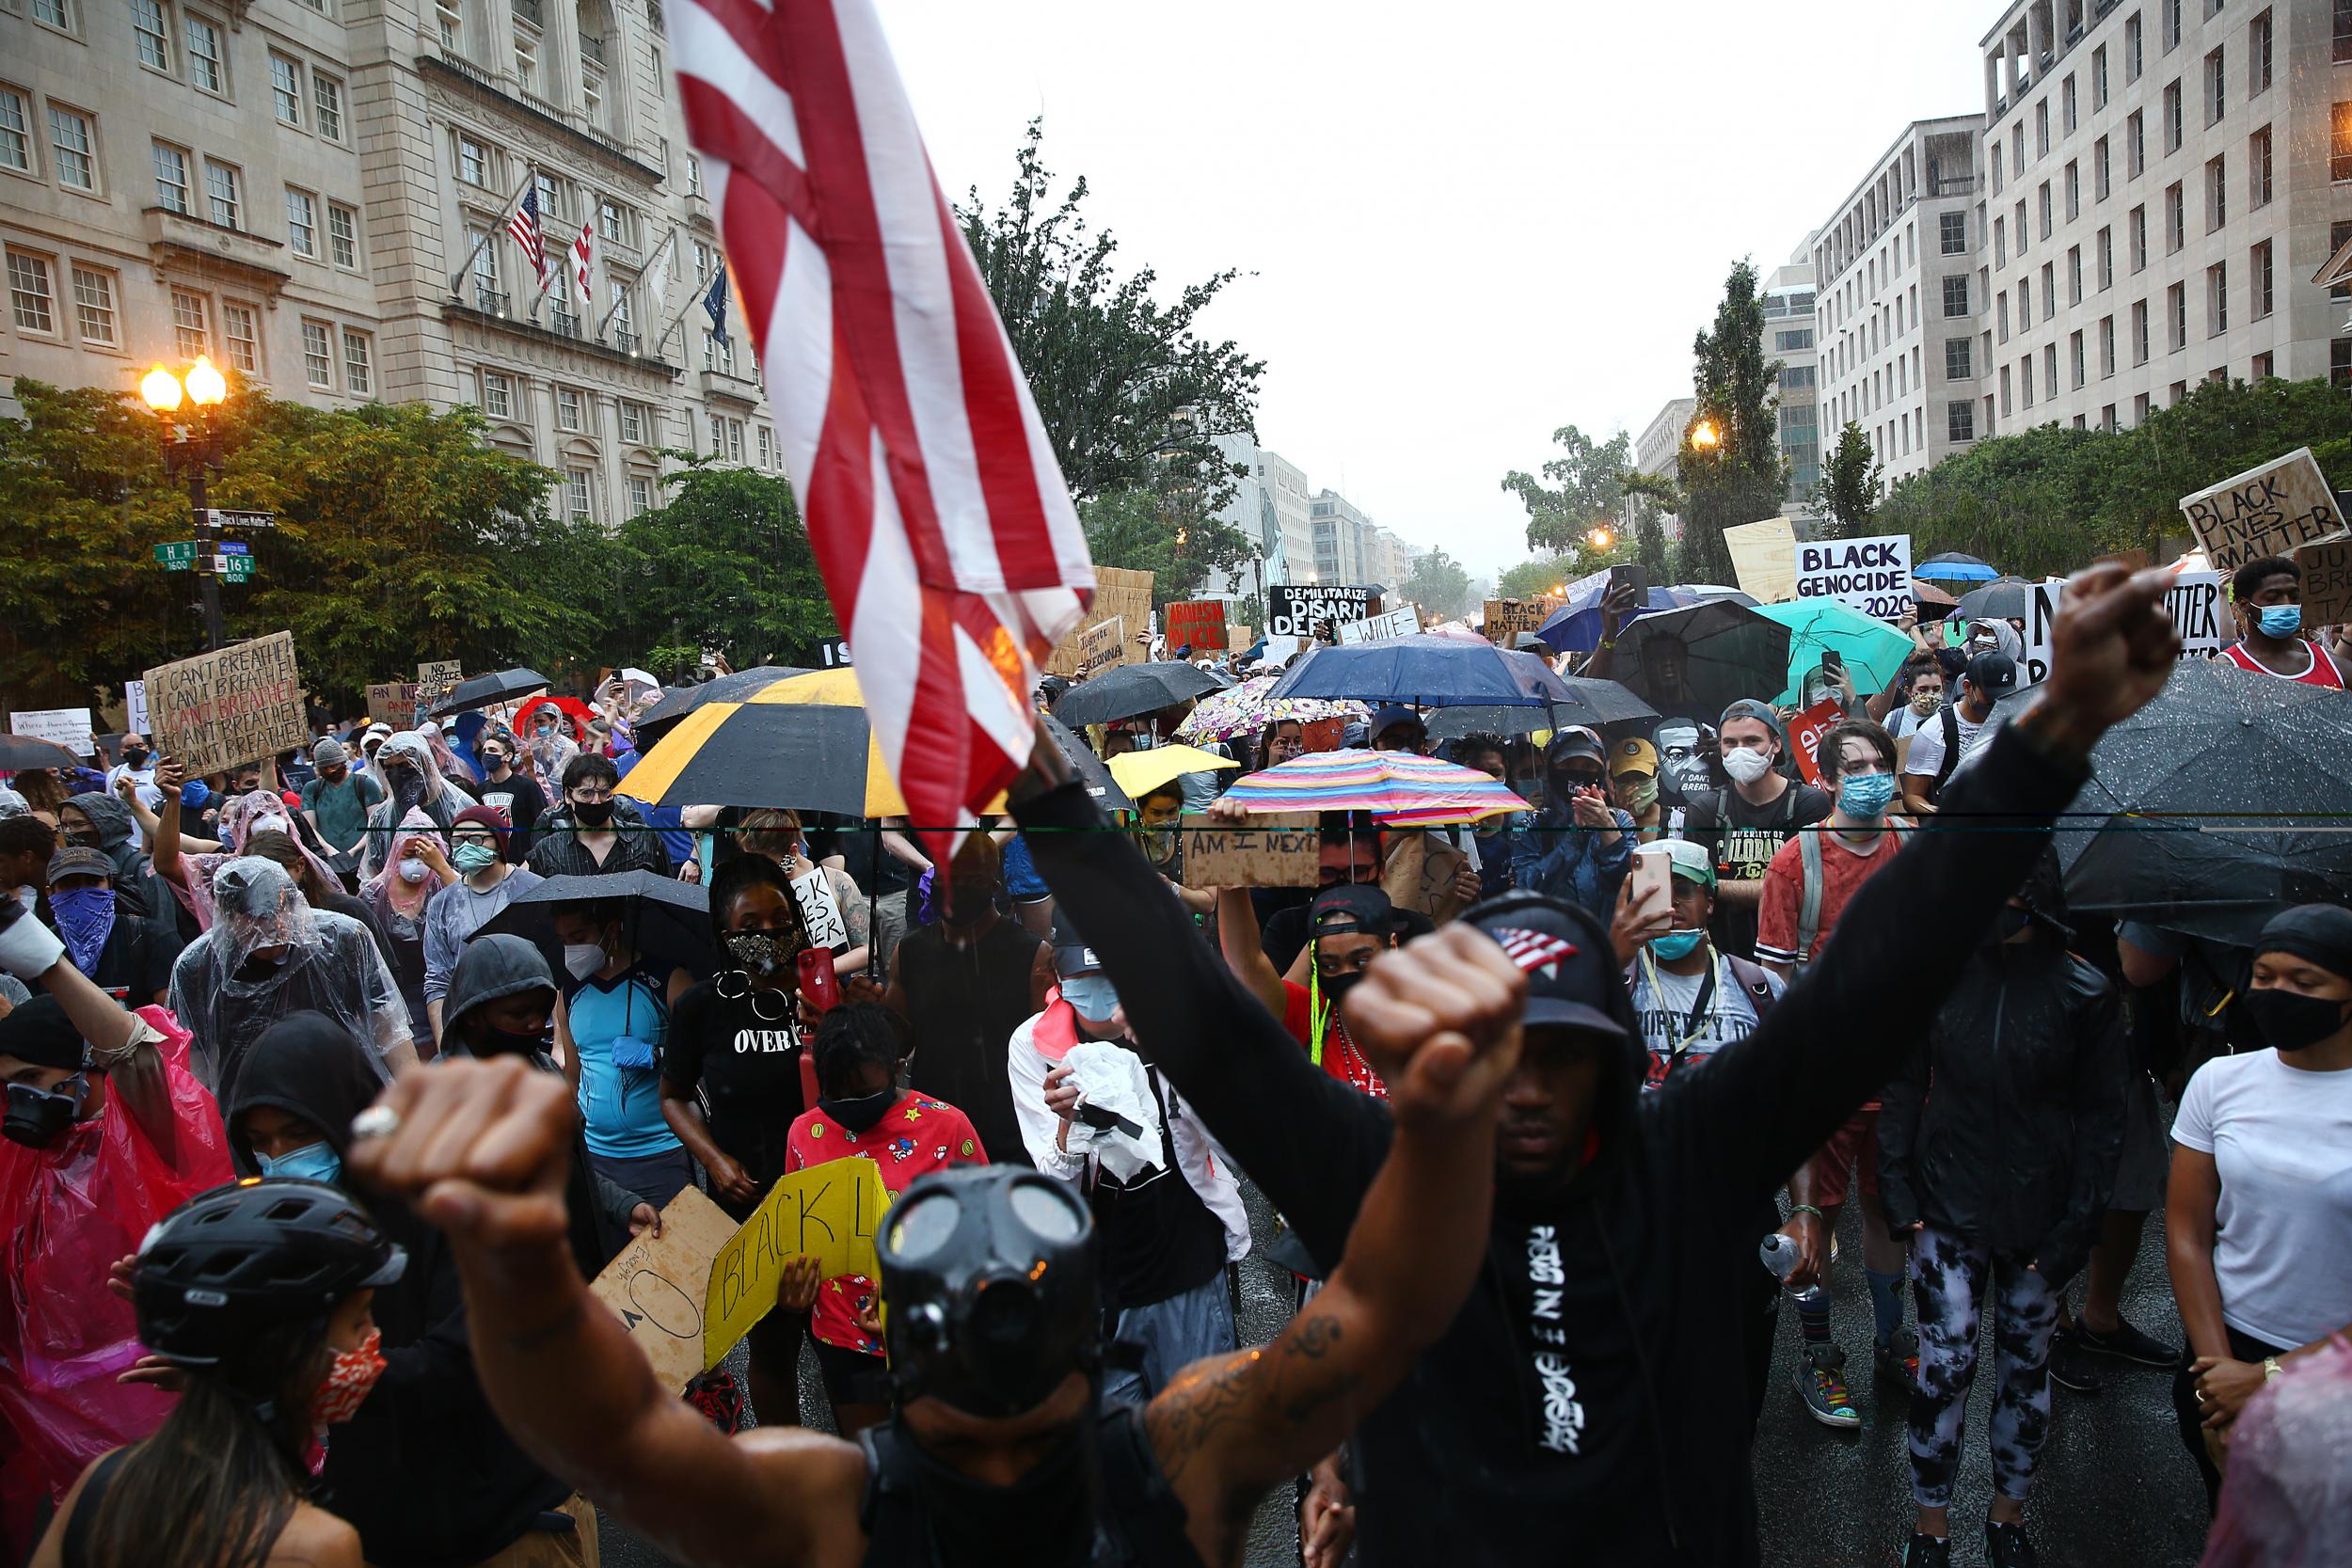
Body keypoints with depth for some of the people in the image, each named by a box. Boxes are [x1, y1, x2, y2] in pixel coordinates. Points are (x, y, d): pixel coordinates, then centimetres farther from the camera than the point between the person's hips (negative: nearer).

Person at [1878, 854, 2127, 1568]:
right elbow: (1904, 1086, 3)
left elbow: (2101, 1115, -2)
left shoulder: (2085, 993, -7)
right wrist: (1897, 1188, -2)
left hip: (2038, 1215, 0)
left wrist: (2077, 1225, -6)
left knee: (2026, 1365, 14)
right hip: (1948, 1209, 0)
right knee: (1945, 1364, 3)